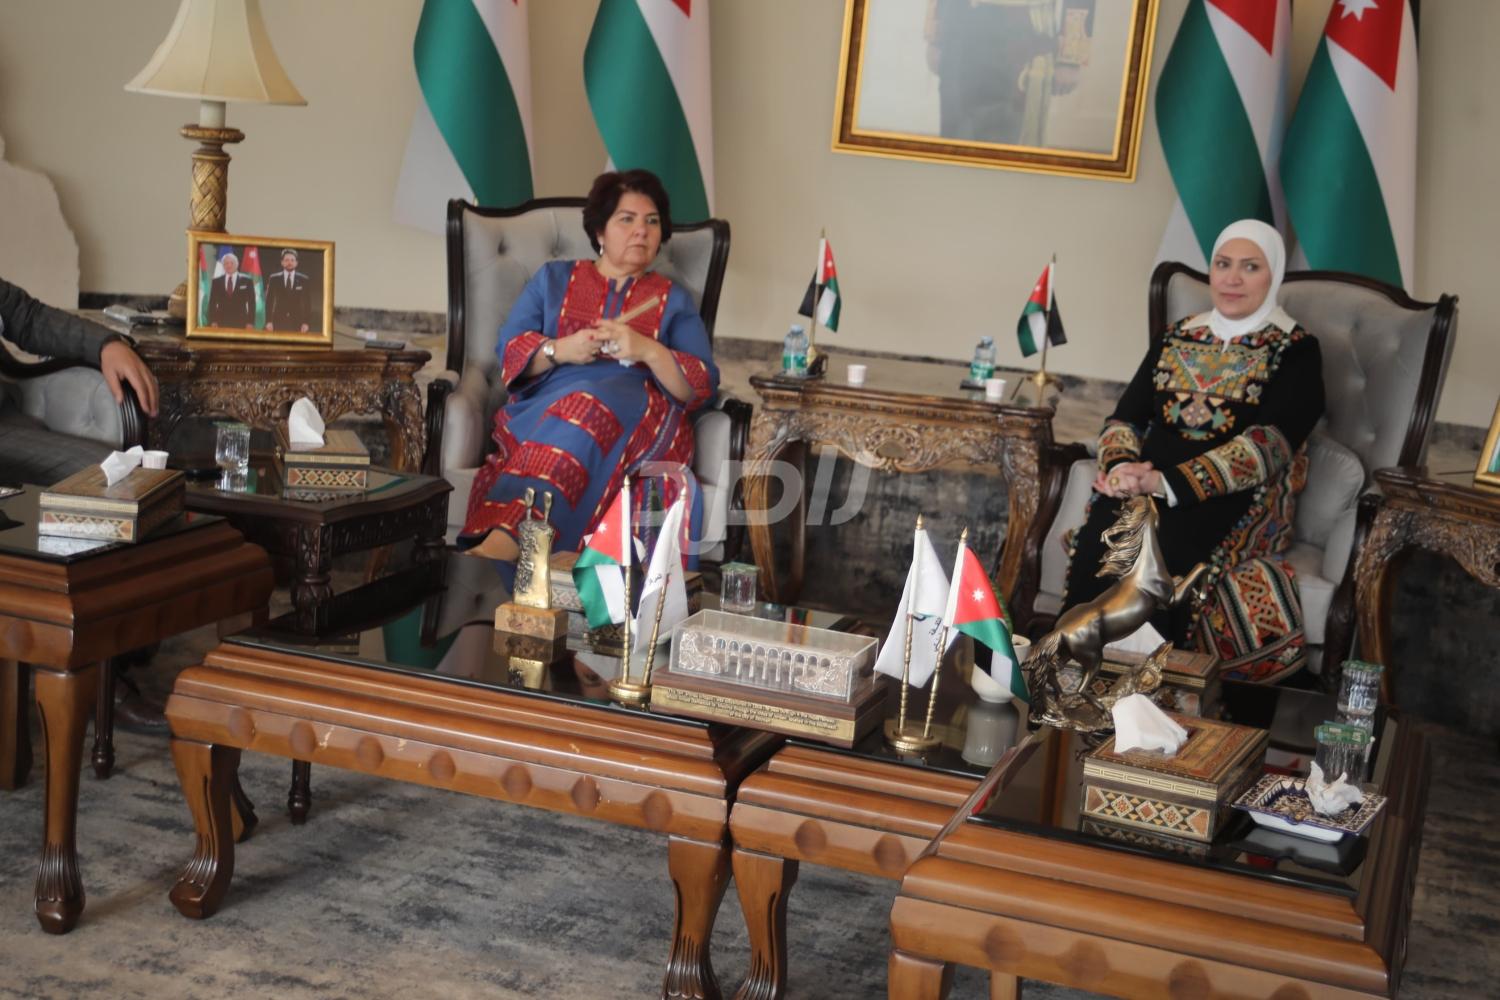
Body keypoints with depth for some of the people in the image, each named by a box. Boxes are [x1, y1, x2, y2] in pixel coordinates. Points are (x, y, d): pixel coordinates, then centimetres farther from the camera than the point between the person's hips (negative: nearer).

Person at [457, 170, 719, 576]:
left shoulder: (674, 301, 23)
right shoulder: (553, 279, 25)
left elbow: (703, 386, 10)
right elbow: (508, 350, 13)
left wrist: (647, 350, -8)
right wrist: (560, 350, -7)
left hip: (636, 412, -1)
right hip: (543, 409, 1)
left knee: (590, 406, -37)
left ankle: (499, 542, -59)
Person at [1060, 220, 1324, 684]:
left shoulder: (1295, 351, 3)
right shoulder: (1177, 338, 20)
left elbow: (1268, 445, -12)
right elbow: (1125, 418, 14)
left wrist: (1166, 484, -23)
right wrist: (1121, 467, -12)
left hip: (1237, 503, -4)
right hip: (1144, 488, 4)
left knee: (1161, 553, -34)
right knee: (1099, 537, -29)